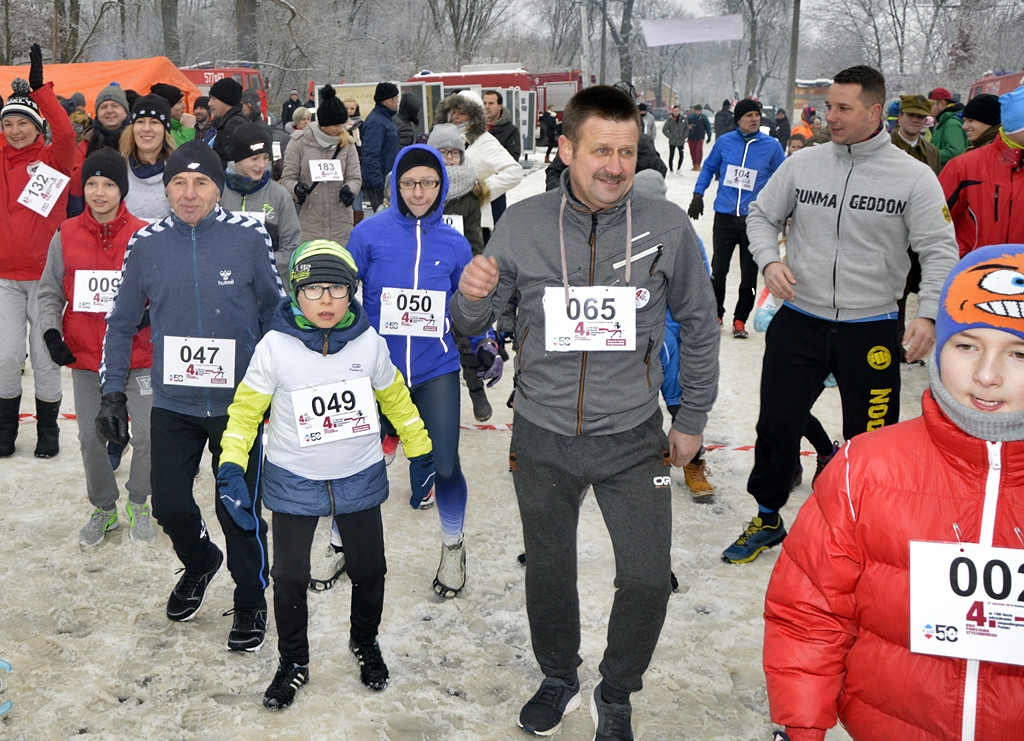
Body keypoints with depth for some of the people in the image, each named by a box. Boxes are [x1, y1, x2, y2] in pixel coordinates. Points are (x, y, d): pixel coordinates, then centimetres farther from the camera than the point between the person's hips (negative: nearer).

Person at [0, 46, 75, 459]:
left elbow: (65, 133, -19)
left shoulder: (52, 158, 0)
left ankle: (48, 429, 21)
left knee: (45, 356, 4)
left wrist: (39, 88, -22)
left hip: (46, 273, -2)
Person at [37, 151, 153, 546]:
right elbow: (49, 293, 9)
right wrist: (51, 332, -6)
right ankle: (104, 508, 30)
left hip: (138, 355, -2)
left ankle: (138, 502, 24)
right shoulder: (65, 236, 0)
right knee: (91, 438, 10)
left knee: (148, 435, -2)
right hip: (85, 357, 2)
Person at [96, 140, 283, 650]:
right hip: (172, 402, 3)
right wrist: (112, 392, 5)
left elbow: (276, 313, 3)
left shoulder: (249, 237, -7)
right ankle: (199, 564, 43)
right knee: (169, 503, 9)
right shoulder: (146, 244, 0)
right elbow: (121, 322, 8)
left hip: (237, 401, -2)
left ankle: (251, 602, 27)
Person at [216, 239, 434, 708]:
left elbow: (394, 397, 7)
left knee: (369, 571, 13)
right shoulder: (275, 346, -14)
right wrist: (231, 468, -12)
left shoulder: (369, 342, -8)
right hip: (293, 482, -1)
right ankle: (293, 662, 31)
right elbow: (247, 407, -4)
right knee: (289, 577, 7)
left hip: (360, 478, 2)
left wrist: (419, 453, 12)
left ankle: (365, 643, 42)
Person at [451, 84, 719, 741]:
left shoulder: (667, 226, -9)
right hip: (543, 439, 1)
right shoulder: (523, 225, -8)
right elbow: (475, 326, 2)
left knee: (648, 581, 2)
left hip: (633, 439, -1)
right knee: (548, 572, 16)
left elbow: (699, 326, 4)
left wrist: (692, 420, 7)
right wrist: (472, 296, -21)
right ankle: (559, 679, 43)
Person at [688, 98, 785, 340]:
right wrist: (698, 195, 6)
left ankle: (740, 320, 19)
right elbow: (708, 168, 13)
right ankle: (716, 314, 25)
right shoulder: (724, 142, 0)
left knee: (749, 274, 6)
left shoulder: (771, 146, -2)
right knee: (718, 270, 7)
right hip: (724, 216, 1)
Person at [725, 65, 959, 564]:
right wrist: (769, 260, -7)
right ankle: (768, 519, 31)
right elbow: (762, 215, 12)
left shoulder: (913, 177, -6)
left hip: (871, 330, -2)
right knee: (776, 426, 9)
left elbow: (939, 251, -6)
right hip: (798, 323, 2)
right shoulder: (802, 165, 1)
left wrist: (929, 313, -19)